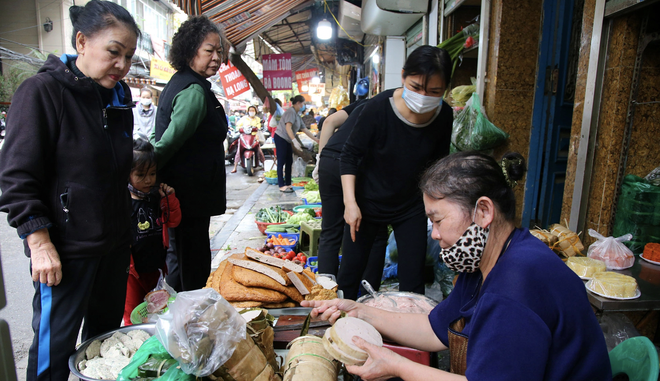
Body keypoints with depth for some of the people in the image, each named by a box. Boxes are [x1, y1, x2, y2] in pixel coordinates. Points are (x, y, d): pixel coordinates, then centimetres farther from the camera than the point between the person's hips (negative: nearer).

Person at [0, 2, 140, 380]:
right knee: (54, 350, 6)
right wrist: (40, 243, -18)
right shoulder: (43, 91, -12)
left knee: (107, 334, 19)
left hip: (115, 242, 7)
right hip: (65, 251, -6)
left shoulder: (119, 94, 8)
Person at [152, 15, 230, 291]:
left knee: (179, 256, 21)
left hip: (178, 191, 10)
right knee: (194, 265, 1)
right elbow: (169, 141, -23)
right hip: (191, 193, -10)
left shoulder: (178, 83, 14)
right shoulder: (195, 91, -18)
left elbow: (161, 136, 17)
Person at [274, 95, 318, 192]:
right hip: (280, 138, -10)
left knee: (289, 162, 9)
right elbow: (288, 127, -22)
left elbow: (305, 130, 20)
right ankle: (282, 186, -4)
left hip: (287, 140, 10)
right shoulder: (291, 112, -12)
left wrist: (316, 140, 19)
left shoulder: (297, 116, 17)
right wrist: (295, 140, -29)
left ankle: (288, 184, 14)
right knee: (281, 162, -6)